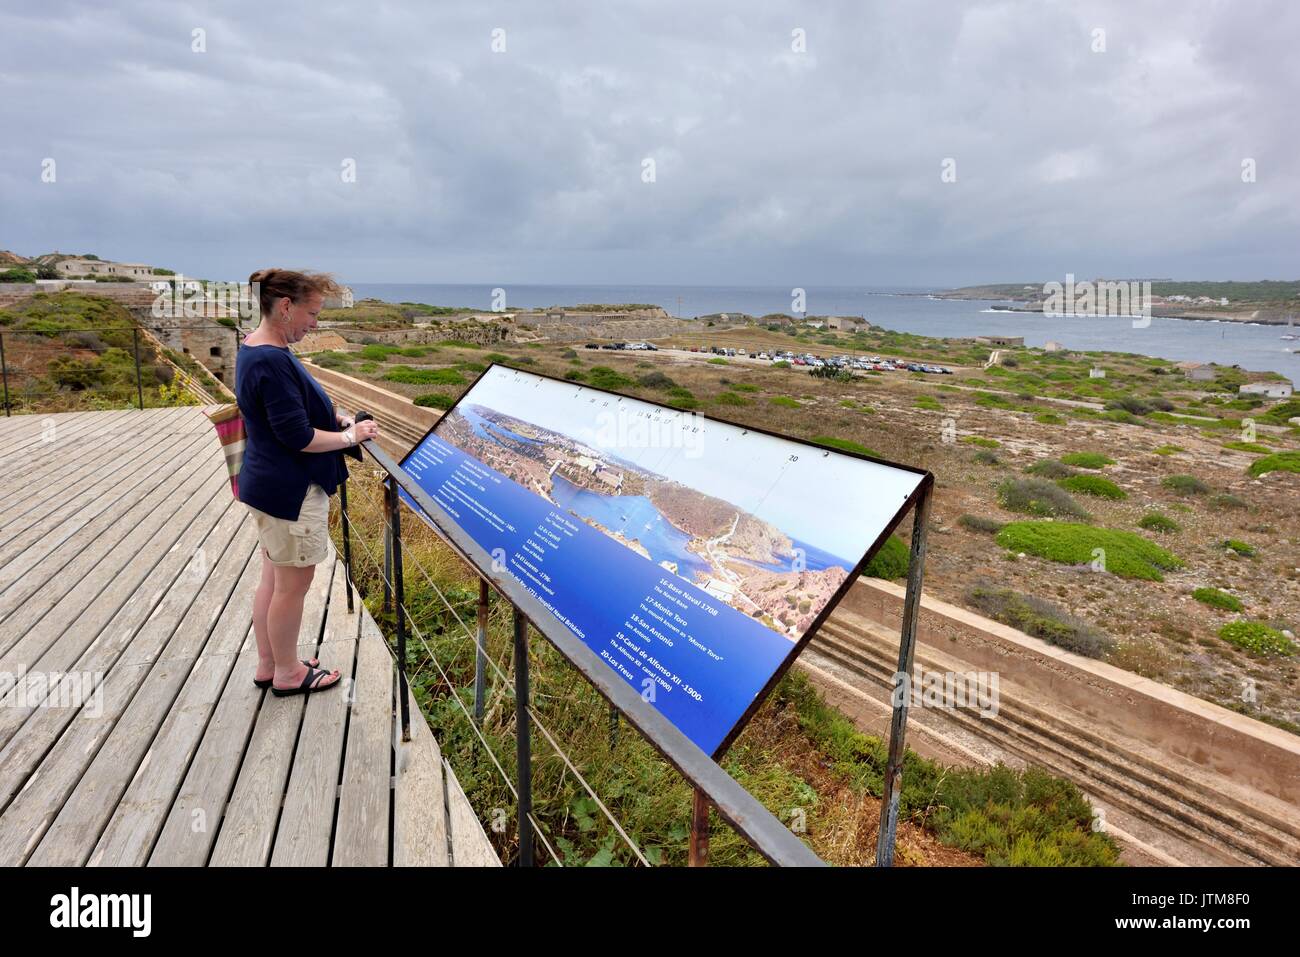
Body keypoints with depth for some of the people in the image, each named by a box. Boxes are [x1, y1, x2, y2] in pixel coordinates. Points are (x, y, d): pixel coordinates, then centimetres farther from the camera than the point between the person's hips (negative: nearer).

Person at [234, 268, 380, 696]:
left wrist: (335, 416, 7)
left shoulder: (254, 347, 7)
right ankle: (287, 673, 23)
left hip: (268, 485, 10)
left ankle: (267, 664, 35)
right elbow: (298, 437, -24)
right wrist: (351, 436, -11)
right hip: (290, 492, -10)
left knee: (273, 578, 20)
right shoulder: (273, 362, -25)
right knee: (293, 583, 6)